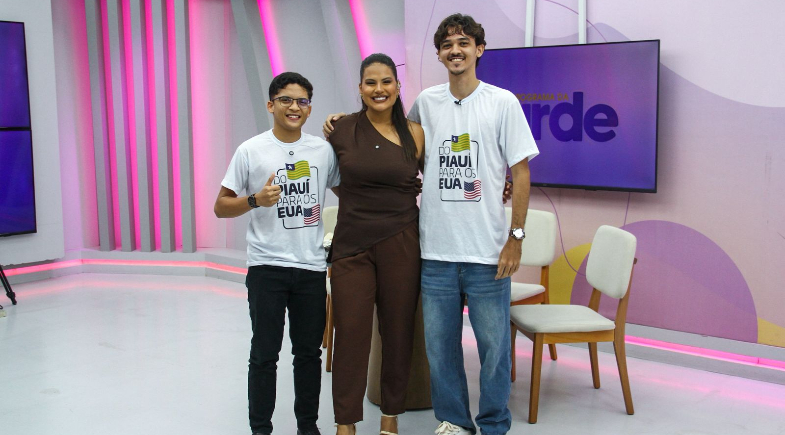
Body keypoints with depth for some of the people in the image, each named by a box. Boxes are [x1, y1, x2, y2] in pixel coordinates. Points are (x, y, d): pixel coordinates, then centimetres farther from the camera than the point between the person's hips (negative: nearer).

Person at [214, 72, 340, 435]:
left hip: (312, 266, 3)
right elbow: (221, 207, -1)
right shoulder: (251, 151, -3)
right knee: (265, 354, 4)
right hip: (267, 266, -2)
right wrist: (256, 200, -19)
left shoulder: (323, 150, 4)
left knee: (309, 352, 13)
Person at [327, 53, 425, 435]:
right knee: (351, 335, 1)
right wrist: (362, 203, 6)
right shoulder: (342, 129, 0)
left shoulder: (414, 134, 1)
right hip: (352, 244, 0)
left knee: (398, 332, 8)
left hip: (401, 243, 1)